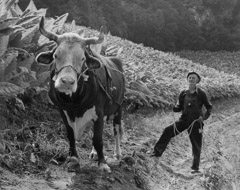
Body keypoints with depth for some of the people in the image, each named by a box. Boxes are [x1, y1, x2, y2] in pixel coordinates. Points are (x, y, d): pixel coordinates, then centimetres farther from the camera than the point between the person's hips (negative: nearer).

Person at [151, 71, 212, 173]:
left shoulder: (201, 93, -5)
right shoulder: (183, 93, 4)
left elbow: (209, 107, 3)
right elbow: (179, 107, 12)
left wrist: (204, 116, -12)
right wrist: (174, 108, -10)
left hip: (195, 122, -3)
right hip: (184, 120, 3)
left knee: (196, 145, 1)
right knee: (168, 131, -15)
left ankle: (195, 167, 15)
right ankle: (157, 151, -7)